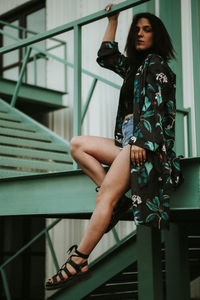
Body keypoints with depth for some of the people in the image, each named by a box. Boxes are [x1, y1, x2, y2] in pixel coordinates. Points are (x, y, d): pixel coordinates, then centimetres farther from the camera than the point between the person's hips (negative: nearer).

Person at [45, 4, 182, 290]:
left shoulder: (156, 64, 0)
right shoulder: (136, 66, 25)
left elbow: (154, 105, -12)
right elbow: (107, 57, 36)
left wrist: (141, 140, -23)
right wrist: (112, 21, 36)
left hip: (148, 139, -9)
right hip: (129, 138, 9)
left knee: (106, 195, -19)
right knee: (78, 145, 4)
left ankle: (78, 262, -20)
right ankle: (118, 199, -10)